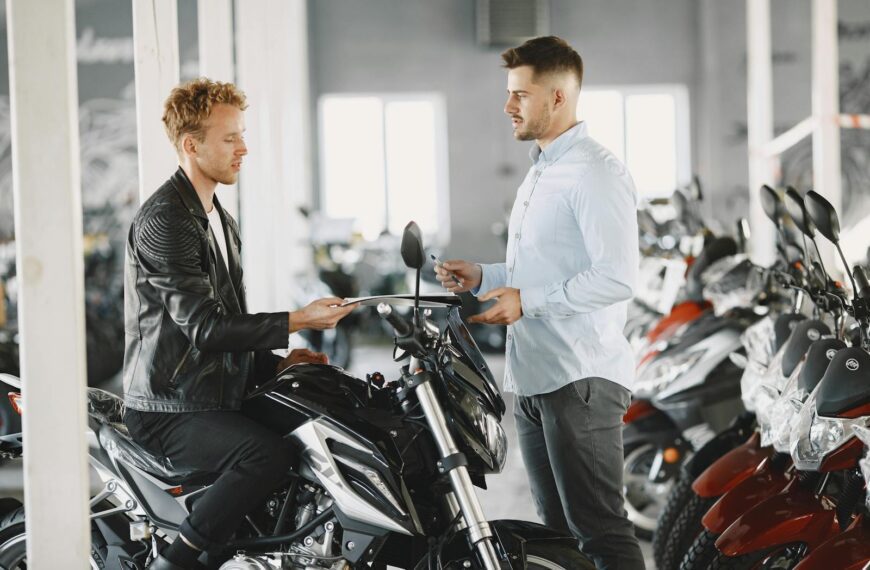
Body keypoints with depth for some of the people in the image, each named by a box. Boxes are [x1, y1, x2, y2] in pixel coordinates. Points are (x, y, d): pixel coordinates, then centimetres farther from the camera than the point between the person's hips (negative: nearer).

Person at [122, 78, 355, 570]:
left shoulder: (219, 220, 18)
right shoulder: (164, 220, -14)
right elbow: (203, 325, -21)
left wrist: (277, 362, 7)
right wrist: (298, 321, -23)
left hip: (218, 396, 10)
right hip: (169, 409, -10)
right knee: (267, 454, -30)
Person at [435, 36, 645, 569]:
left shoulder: (594, 173, -13)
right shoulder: (540, 173, 20)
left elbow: (617, 277, -22)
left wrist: (527, 301, -21)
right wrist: (484, 277, 14)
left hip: (581, 380, -10)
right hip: (533, 379, 10)